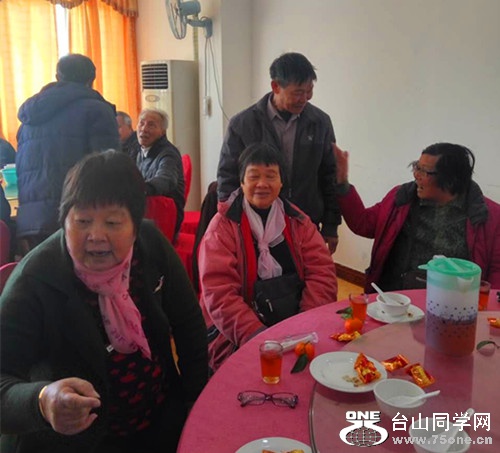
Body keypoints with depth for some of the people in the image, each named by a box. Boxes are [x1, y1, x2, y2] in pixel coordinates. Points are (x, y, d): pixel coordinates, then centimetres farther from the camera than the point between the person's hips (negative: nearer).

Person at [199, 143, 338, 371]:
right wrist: (257, 336, -24)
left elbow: (321, 272, 2)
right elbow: (219, 293, -12)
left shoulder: (298, 221, 8)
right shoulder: (223, 226, -4)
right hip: (237, 337, -4)